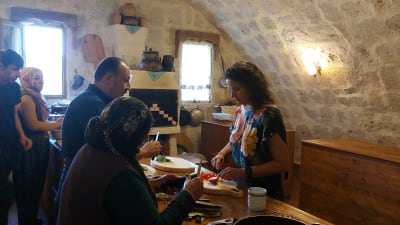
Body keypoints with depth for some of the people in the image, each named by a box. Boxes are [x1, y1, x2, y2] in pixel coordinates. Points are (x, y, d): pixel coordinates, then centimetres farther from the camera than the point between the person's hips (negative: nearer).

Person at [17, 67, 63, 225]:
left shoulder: (35, 97, 14)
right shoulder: (26, 98, -16)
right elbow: (33, 125, -21)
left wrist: (54, 124, 5)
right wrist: (57, 124, -13)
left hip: (38, 146, 10)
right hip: (31, 148, -10)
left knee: (36, 185, 19)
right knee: (29, 187, 4)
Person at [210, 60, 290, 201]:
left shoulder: (268, 116, -22)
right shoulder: (240, 111, -1)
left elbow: (283, 163, -22)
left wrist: (244, 172, -28)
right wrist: (222, 153, -3)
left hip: (263, 193, -6)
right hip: (241, 187, 7)